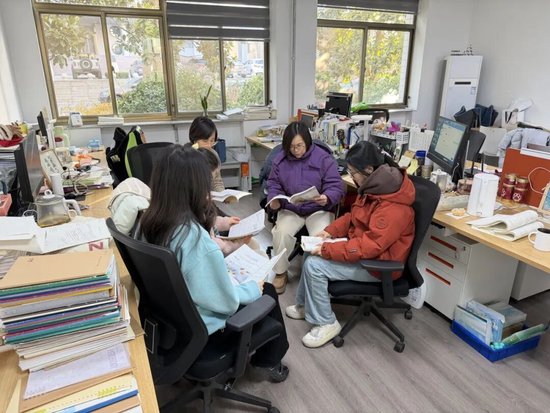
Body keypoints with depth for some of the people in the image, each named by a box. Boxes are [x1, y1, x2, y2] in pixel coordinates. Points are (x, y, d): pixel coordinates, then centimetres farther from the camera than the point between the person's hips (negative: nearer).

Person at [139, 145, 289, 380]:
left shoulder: (147, 222, -10)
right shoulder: (197, 239, -35)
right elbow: (226, 301, -24)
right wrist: (253, 288, -5)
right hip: (200, 328, -7)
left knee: (250, 285, 23)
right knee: (266, 292, 14)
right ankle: (268, 361, 38)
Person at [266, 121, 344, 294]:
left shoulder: (323, 158, -8)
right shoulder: (280, 159, 2)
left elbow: (336, 186, -10)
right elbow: (273, 184, 8)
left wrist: (327, 199, -33)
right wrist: (274, 200, -14)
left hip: (319, 209, -2)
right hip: (290, 209, 2)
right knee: (281, 233, -26)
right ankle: (280, 273, -2)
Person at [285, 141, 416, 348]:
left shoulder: (392, 207, -30)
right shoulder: (372, 186, 0)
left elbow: (371, 246, -33)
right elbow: (353, 216, 14)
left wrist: (327, 250, -29)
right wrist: (330, 231, 1)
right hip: (363, 245, 10)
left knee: (314, 265, -17)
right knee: (312, 253, 7)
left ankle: (326, 324, 0)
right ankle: (305, 305, 21)